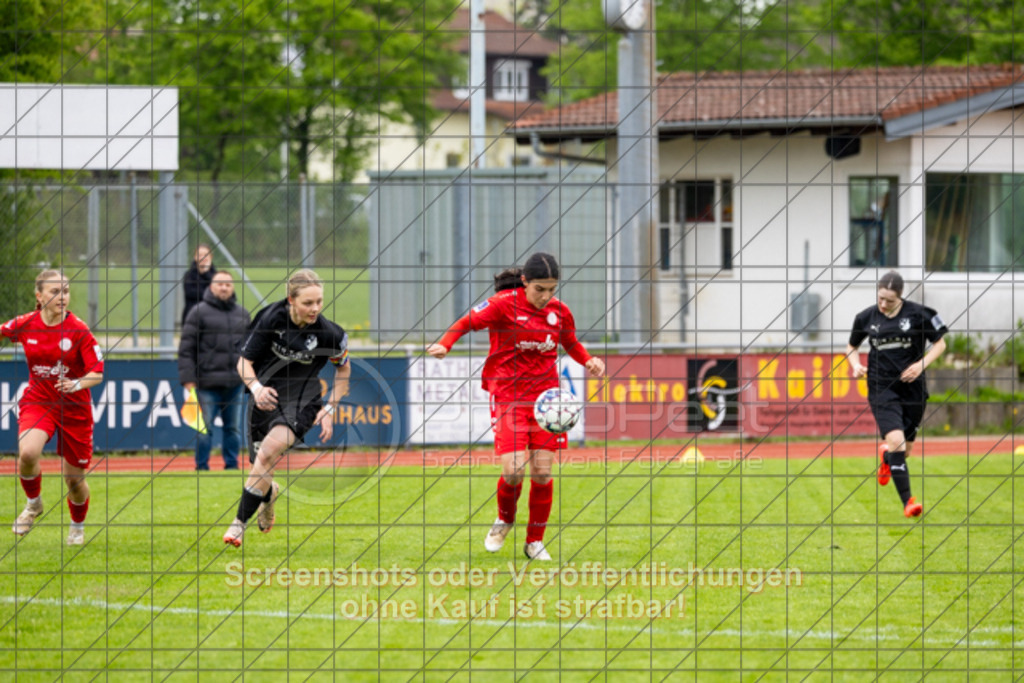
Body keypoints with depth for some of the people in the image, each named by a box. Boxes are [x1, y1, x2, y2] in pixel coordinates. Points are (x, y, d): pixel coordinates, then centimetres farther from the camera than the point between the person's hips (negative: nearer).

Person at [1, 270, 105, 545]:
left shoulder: (78, 330, -14)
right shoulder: (25, 325, -6)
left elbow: (98, 373, -15)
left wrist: (77, 384, -32)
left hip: (74, 406, -1)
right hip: (37, 401, 1)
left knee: (74, 479, 6)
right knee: (27, 453, -29)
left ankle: (78, 526, 39)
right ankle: (34, 504, 2)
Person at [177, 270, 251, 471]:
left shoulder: (242, 314, 13)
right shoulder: (199, 313, -1)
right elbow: (186, 349, -4)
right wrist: (188, 379, -11)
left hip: (234, 385, 4)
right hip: (208, 384, -4)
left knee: (234, 428, 8)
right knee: (205, 429, -2)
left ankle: (232, 466, 16)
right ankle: (202, 468, 5)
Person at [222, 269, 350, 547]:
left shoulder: (330, 334, -16)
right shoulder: (271, 318, -15)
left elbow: (343, 370, 5)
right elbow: (245, 361, -7)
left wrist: (330, 409, 0)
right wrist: (256, 387, -27)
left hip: (301, 401, -2)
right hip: (266, 396, 2)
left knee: (270, 450, -28)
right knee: (260, 466, 8)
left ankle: (240, 521, -20)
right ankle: (269, 493, 48)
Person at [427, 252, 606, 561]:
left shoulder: (560, 312, 3)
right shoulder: (503, 305, -10)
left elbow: (571, 343, 21)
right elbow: (467, 322, -3)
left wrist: (588, 360, 3)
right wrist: (444, 344, -21)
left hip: (545, 394, 3)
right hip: (508, 394, -3)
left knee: (542, 472, -2)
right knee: (514, 470, -14)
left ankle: (535, 541, 14)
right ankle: (504, 519, 18)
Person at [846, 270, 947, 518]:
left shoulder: (917, 314, -5)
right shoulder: (867, 318, 1)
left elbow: (940, 343, 5)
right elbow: (851, 346, 18)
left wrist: (922, 364, -11)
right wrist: (856, 365, -3)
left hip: (912, 388, 1)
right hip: (882, 388, -1)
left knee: (904, 450, 9)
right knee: (896, 440, -21)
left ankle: (886, 457, 49)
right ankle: (907, 502, -18)